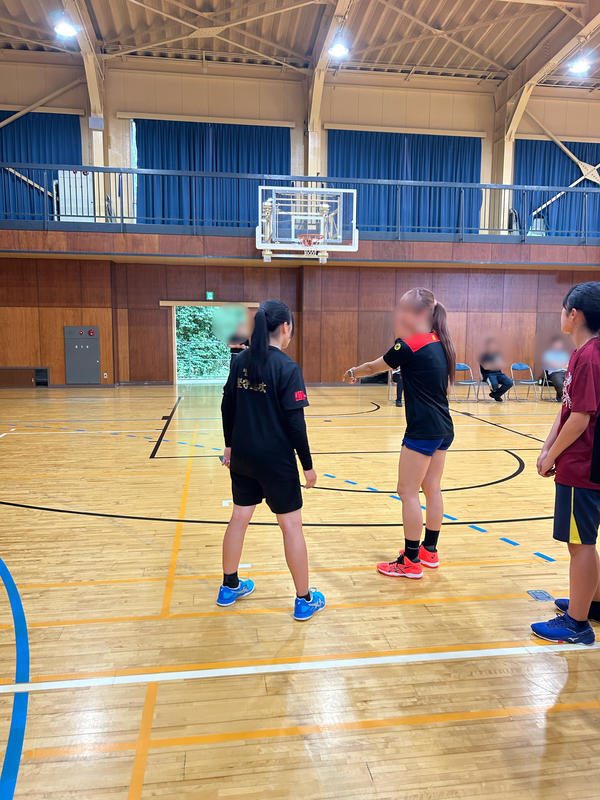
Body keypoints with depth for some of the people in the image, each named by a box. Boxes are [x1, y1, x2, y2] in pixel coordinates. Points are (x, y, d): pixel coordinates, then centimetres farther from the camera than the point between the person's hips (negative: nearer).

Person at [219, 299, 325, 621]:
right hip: (276, 460, -6)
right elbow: (295, 422, -16)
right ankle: (304, 600, 18)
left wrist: (230, 445, 18)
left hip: (242, 456, 6)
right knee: (291, 525, 7)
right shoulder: (287, 367, -16)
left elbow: (227, 406, 7)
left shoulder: (240, 360, 1)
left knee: (239, 518, 19)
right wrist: (307, 465, -8)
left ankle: (229, 587, 34)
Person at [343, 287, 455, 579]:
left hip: (423, 431, -8)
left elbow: (374, 367, -1)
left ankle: (411, 561, 7)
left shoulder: (410, 345, -14)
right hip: (443, 429, 9)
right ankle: (429, 551, 28)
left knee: (408, 491, 0)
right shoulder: (440, 342, 8)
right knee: (432, 488, 16)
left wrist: (352, 373, 18)